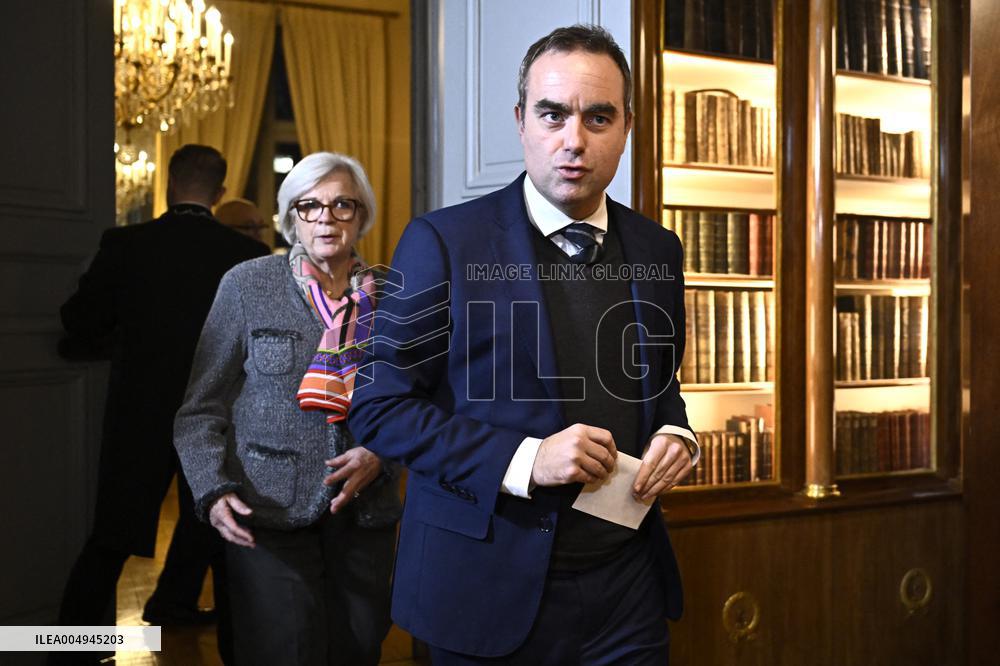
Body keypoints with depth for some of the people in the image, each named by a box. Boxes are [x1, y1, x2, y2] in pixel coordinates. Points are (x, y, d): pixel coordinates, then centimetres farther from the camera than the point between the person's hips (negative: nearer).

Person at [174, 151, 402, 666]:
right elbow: (202, 409, -1)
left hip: (365, 514, 3)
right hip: (269, 514, -2)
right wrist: (213, 490, -15)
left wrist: (381, 455, -9)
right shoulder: (247, 285, -1)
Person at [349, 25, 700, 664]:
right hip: (491, 593, -3)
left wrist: (676, 435, -4)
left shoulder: (657, 249, 5)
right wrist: (522, 461, -21)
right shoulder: (443, 241, -10)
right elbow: (378, 406, -10)